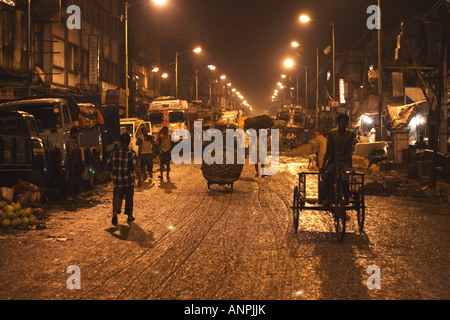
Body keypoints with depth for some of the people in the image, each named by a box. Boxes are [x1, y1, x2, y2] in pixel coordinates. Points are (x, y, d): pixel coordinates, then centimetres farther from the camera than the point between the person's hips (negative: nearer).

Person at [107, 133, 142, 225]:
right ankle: (129, 216, 23)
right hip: (129, 180, -2)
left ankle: (115, 212, -16)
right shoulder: (131, 153, -11)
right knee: (129, 198, 13)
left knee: (117, 197, 8)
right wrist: (139, 178, -4)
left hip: (117, 180, 2)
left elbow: (109, 164, 10)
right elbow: (136, 167, -14)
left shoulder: (114, 152, 0)